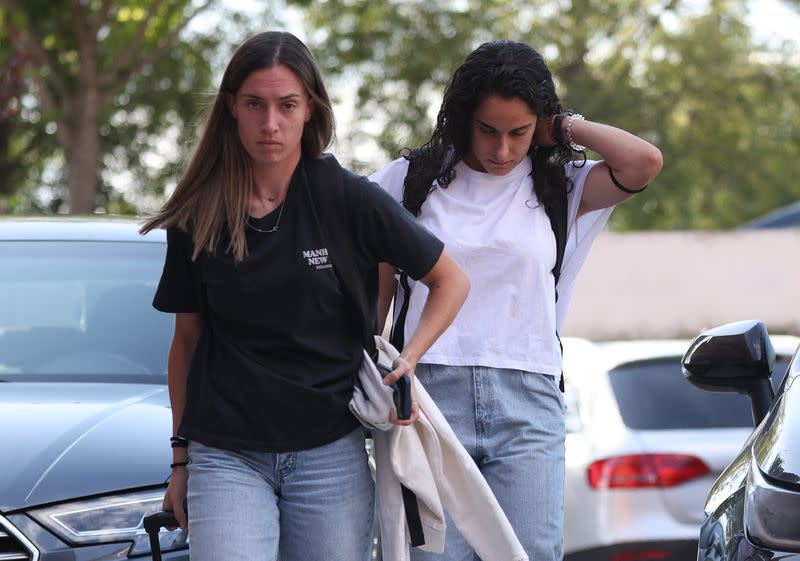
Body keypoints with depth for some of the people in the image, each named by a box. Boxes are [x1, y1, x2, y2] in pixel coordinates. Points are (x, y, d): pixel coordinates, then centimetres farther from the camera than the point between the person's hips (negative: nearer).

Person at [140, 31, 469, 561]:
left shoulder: (347, 200, -4)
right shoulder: (198, 218, 2)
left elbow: (451, 280, 6)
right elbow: (187, 340, 11)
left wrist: (406, 360, -8)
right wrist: (181, 458, 11)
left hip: (331, 453, 0)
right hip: (226, 456, 1)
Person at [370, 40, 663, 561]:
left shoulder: (559, 186, 9)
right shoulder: (412, 179, 9)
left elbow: (644, 162, -10)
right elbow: (376, 293, 13)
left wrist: (564, 126, 2)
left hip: (527, 404, 0)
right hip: (430, 395, 0)